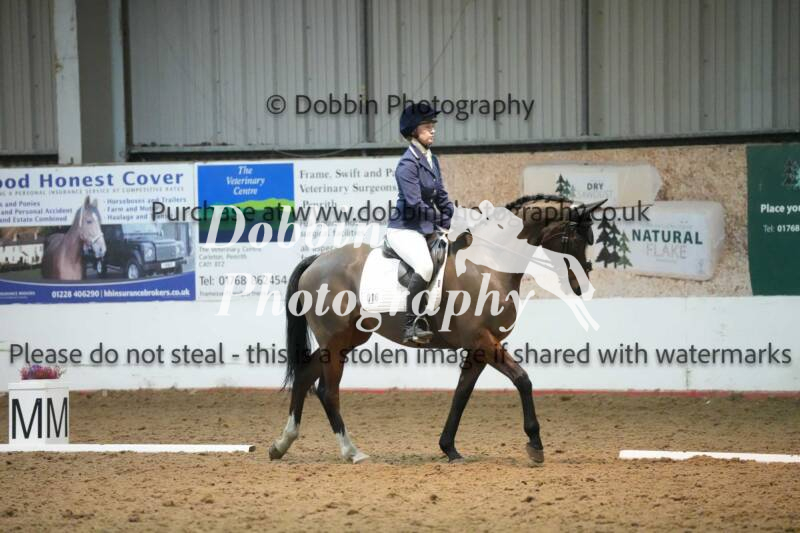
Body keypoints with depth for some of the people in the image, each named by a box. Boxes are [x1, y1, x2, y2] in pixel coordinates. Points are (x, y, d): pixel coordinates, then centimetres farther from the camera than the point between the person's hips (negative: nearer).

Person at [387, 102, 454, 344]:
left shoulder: (431, 160, 13)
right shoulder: (408, 164, -15)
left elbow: (441, 195, 17)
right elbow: (415, 204, -20)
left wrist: (453, 220, 5)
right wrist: (442, 220, -13)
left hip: (425, 229, 10)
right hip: (403, 229, -10)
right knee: (425, 266, -32)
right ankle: (411, 326, -26)